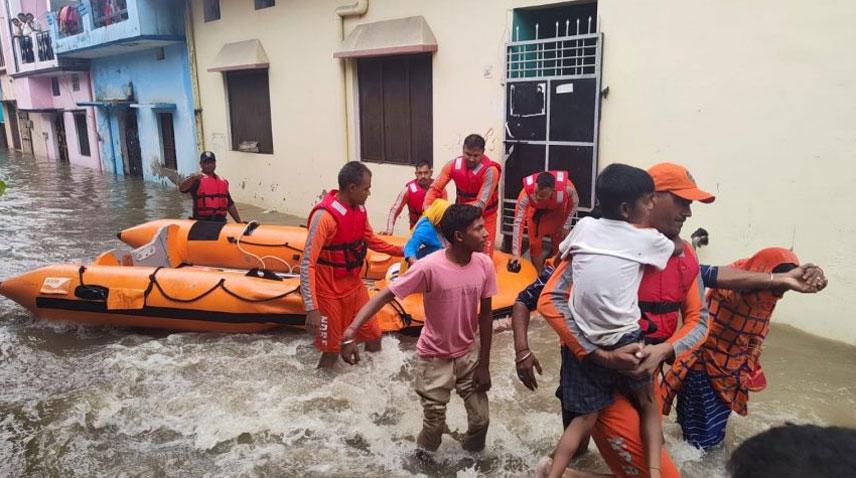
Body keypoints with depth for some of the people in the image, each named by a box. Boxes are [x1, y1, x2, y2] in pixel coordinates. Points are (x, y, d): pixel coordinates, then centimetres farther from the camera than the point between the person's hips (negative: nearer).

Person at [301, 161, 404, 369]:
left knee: (373, 337, 15)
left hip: (354, 284, 7)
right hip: (329, 291, -7)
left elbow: (371, 240, 16)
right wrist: (312, 309, -34)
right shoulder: (325, 216, -26)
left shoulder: (359, 208, -3)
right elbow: (307, 264, -28)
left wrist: (402, 251, 10)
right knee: (331, 350, 5)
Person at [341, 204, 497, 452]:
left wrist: (484, 364, -1)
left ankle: (471, 458, 40)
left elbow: (485, 314, -3)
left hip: (468, 354, 4)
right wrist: (351, 332, -38)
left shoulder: (484, 264, -13)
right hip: (435, 357, -3)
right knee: (434, 425, 6)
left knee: (480, 419, 8)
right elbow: (385, 295, -25)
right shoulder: (429, 267, -27)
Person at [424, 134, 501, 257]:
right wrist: (427, 208, -24)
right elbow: (435, 188, -7)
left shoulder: (490, 170, -26)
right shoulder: (453, 165, -13)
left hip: (484, 218, -3)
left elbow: (481, 204, -30)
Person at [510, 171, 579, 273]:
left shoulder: (567, 187, -40)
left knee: (559, 246, 5)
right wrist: (516, 253, -39)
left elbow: (574, 203, -14)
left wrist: (566, 225, -12)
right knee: (535, 245, 4)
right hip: (536, 212, 0)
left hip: (558, 212, 0)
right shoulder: (526, 192, -42)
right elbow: (518, 222, -37)